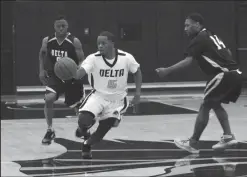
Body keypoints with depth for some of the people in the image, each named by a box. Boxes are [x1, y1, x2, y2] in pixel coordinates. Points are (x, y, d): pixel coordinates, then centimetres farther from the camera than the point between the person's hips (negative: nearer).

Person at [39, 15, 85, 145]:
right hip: (54, 76, 1)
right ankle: (50, 131, -10)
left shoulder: (74, 42, -15)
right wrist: (42, 70, 5)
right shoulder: (47, 41, -6)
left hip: (72, 77, -1)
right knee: (48, 99, -24)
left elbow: (81, 61, -11)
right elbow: (42, 54, 15)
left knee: (78, 106, 12)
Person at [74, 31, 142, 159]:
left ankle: (87, 145, 31)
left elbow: (137, 71, 4)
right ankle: (83, 129, 14)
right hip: (99, 96, -1)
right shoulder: (93, 58, -19)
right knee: (84, 120, -25)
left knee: (102, 131, -3)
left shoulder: (126, 58, -15)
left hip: (117, 100, 1)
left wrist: (138, 93, -5)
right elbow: (80, 72, -33)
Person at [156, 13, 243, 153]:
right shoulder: (212, 36, 22)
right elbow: (228, 53, 26)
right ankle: (228, 136, 13)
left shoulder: (199, 39, -5)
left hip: (224, 75, -9)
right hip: (235, 74, 9)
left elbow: (187, 61, -14)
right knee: (215, 104, 23)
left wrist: (167, 71, -14)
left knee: (205, 106, -1)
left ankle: (192, 144, 2)